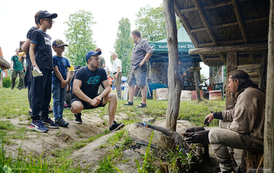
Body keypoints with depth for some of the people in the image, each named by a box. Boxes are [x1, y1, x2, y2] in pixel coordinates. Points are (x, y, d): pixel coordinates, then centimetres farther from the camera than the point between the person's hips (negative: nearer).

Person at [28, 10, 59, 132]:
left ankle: (45, 118, 18)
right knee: (38, 95, -8)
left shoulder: (48, 36, 23)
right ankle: (35, 121, -3)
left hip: (48, 68, 9)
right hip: (40, 68, -8)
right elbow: (31, 49, -6)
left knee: (47, 95, 10)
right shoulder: (37, 33, 1)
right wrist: (34, 65, -18)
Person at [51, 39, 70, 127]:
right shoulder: (54, 58, -5)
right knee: (56, 100, -5)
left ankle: (60, 117, 18)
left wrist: (67, 80, -9)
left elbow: (68, 70, 7)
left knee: (62, 100, 10)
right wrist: (62, 81, -14)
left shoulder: (65, 59, 14)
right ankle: (57, 119, -4)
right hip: (56, 82, -6)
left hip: (64, 82, 6)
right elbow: (56, 71, -12)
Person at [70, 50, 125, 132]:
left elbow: (108, 88, -5)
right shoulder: (82, 71, -16)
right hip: (80, 98, -4)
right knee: (77, 107, -39)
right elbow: (75, 89, -26)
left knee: (113, 96, -16)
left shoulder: (101, 71, -2)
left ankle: (112, 124, -21)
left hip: (94, 98, 5)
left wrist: (100, 97, -26)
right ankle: (77, 114, 2)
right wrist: (90, 101, -31)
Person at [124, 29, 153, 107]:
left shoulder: (143, 42, -7)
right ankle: (130, 101, 17)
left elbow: (150, 51, -20)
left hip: (140, 69, -10)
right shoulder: (137, 44, 21)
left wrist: (142, 62, -20)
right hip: (134, 68, 10)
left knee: (142, 85, -10)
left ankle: (143, 103, -6)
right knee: (130, 84, 11)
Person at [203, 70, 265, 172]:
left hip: (256, 140, -11)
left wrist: (228, 128, -3)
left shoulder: (247, 94, -18)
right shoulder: (252, 91, 18)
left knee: (214, 133, -12)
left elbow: (241, 126, -24)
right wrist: (215, 115, 23)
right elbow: (234, 113, 27)